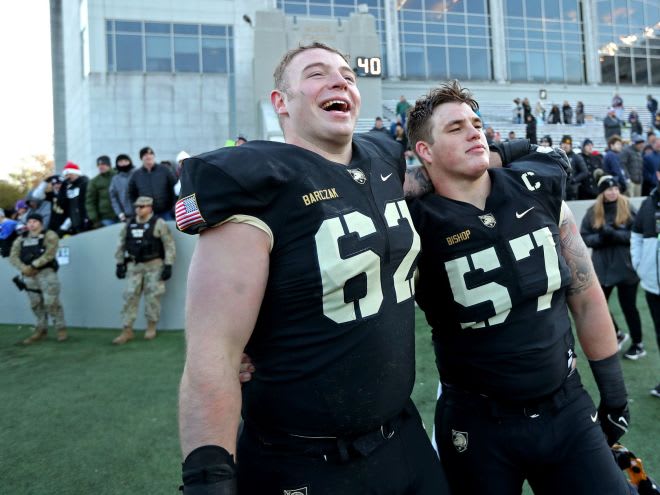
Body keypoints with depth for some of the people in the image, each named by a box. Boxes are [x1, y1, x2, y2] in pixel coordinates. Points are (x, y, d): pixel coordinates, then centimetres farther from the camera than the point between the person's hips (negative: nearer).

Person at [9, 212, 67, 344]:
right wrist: (23, 268, -12)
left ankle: (61, 329, -3)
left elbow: (50, 254, -13)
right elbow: (13, 257, 6)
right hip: (29, 276, 6)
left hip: (46, 273, -6)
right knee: (36, 304, 11)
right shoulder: (20, 239, 16)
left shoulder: (49, 235, 0)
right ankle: (41, 331, 20)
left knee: (51, 302, -10)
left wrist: (33, 266, -16)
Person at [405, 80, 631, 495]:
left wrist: (614, 393, 11)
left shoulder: (540, 192, -3)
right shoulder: (418, 223, -14)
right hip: (478, 422, -3)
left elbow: (586, 297, 5)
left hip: (568, 407, 3)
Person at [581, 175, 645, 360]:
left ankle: (638, 344, 26)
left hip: (625, 267, -3)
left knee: (628, 306, 7)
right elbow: (584, 237, 1)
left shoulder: (628, 208, -5)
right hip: (601, 268, 3)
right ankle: (616, 335, 34)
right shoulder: (592, 212, 1)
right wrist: (600, 237, -17)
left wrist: (615, 234, -21)